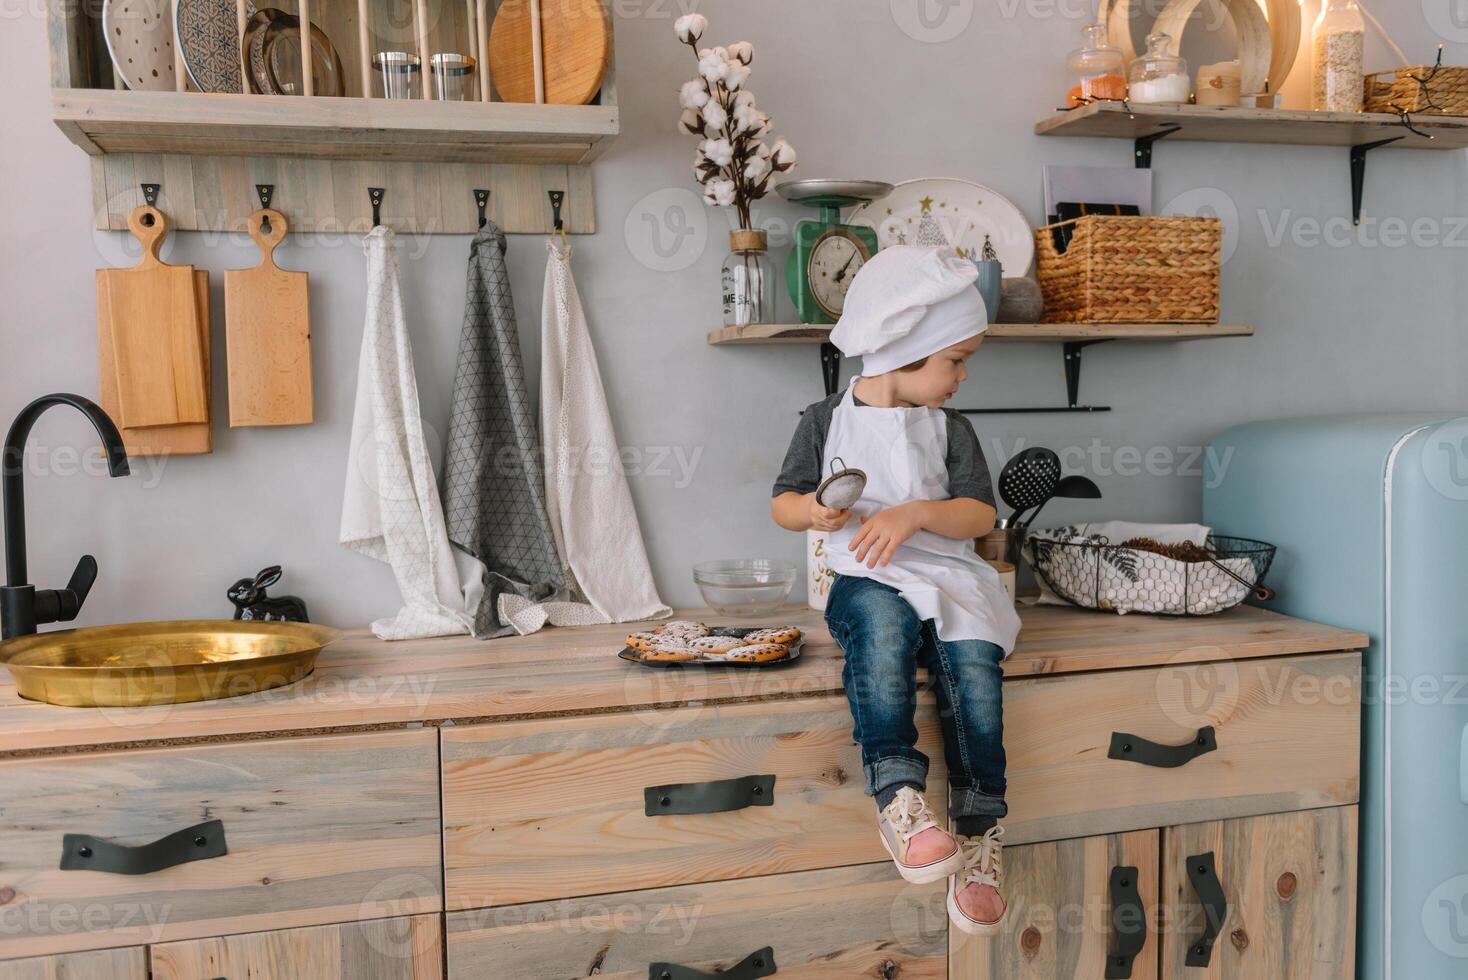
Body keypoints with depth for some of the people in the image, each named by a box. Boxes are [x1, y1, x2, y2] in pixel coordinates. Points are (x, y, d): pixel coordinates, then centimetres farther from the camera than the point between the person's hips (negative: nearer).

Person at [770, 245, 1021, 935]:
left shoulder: (950, 429, 11)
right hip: (865, 577, -1)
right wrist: (812, 509, -12)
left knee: (972, 656, -28)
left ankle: (979, 832, -23)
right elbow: (782, 502, 11)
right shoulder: (825, 421, 8)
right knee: (883, 623, -36)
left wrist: (915, 514, -15)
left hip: (945, 574, 2)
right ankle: (898, 798, -42)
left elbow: (980, 514, 4)